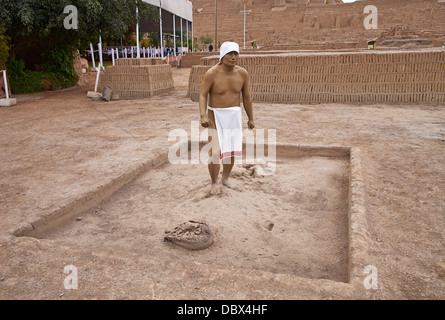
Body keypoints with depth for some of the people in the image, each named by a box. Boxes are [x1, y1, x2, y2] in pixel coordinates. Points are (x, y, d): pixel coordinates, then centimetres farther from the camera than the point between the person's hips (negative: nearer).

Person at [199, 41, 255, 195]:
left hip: (234, 116, 3)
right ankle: (214, 183, 10)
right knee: (215, 151, -10)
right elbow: (203, 95, -14)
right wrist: (203, 116, -28)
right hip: (215, 115, -3)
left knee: (230, 150, 9)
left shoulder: (243, 73, -5)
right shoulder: (212, 73, -16)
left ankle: (225, 178, 32)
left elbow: (247, 97, 4)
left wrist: (250, 118, 7)